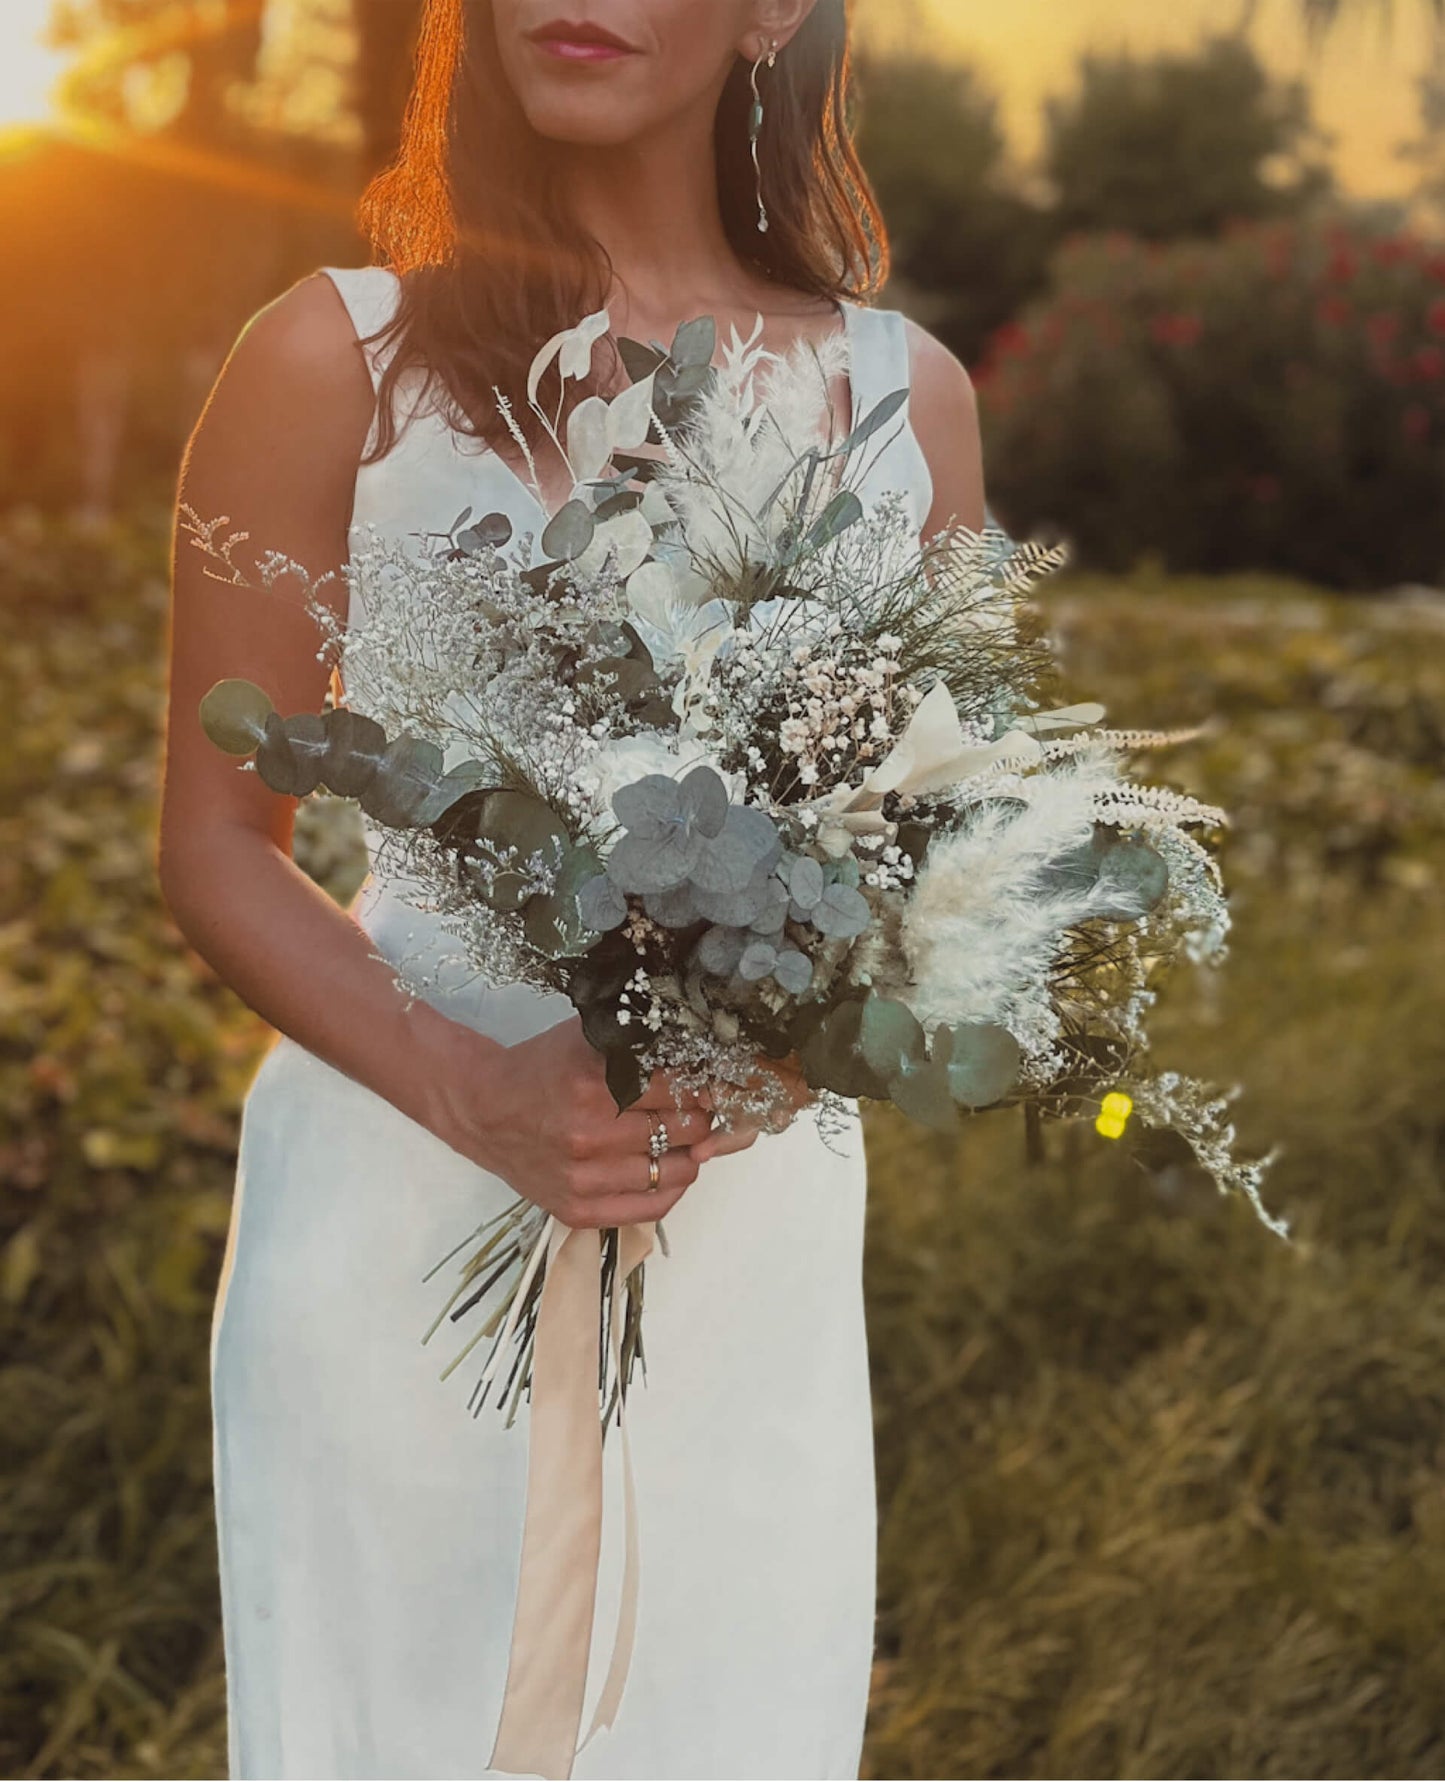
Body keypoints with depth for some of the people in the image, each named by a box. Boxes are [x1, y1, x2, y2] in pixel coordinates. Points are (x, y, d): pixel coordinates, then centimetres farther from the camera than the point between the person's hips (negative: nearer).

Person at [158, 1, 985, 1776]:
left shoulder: (909, 394, 4)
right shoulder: (336, 360, -4)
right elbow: (216, 846, -2)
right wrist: (472, 1090, -17)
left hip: (762, 1221, 3)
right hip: (406, 1204, -2)